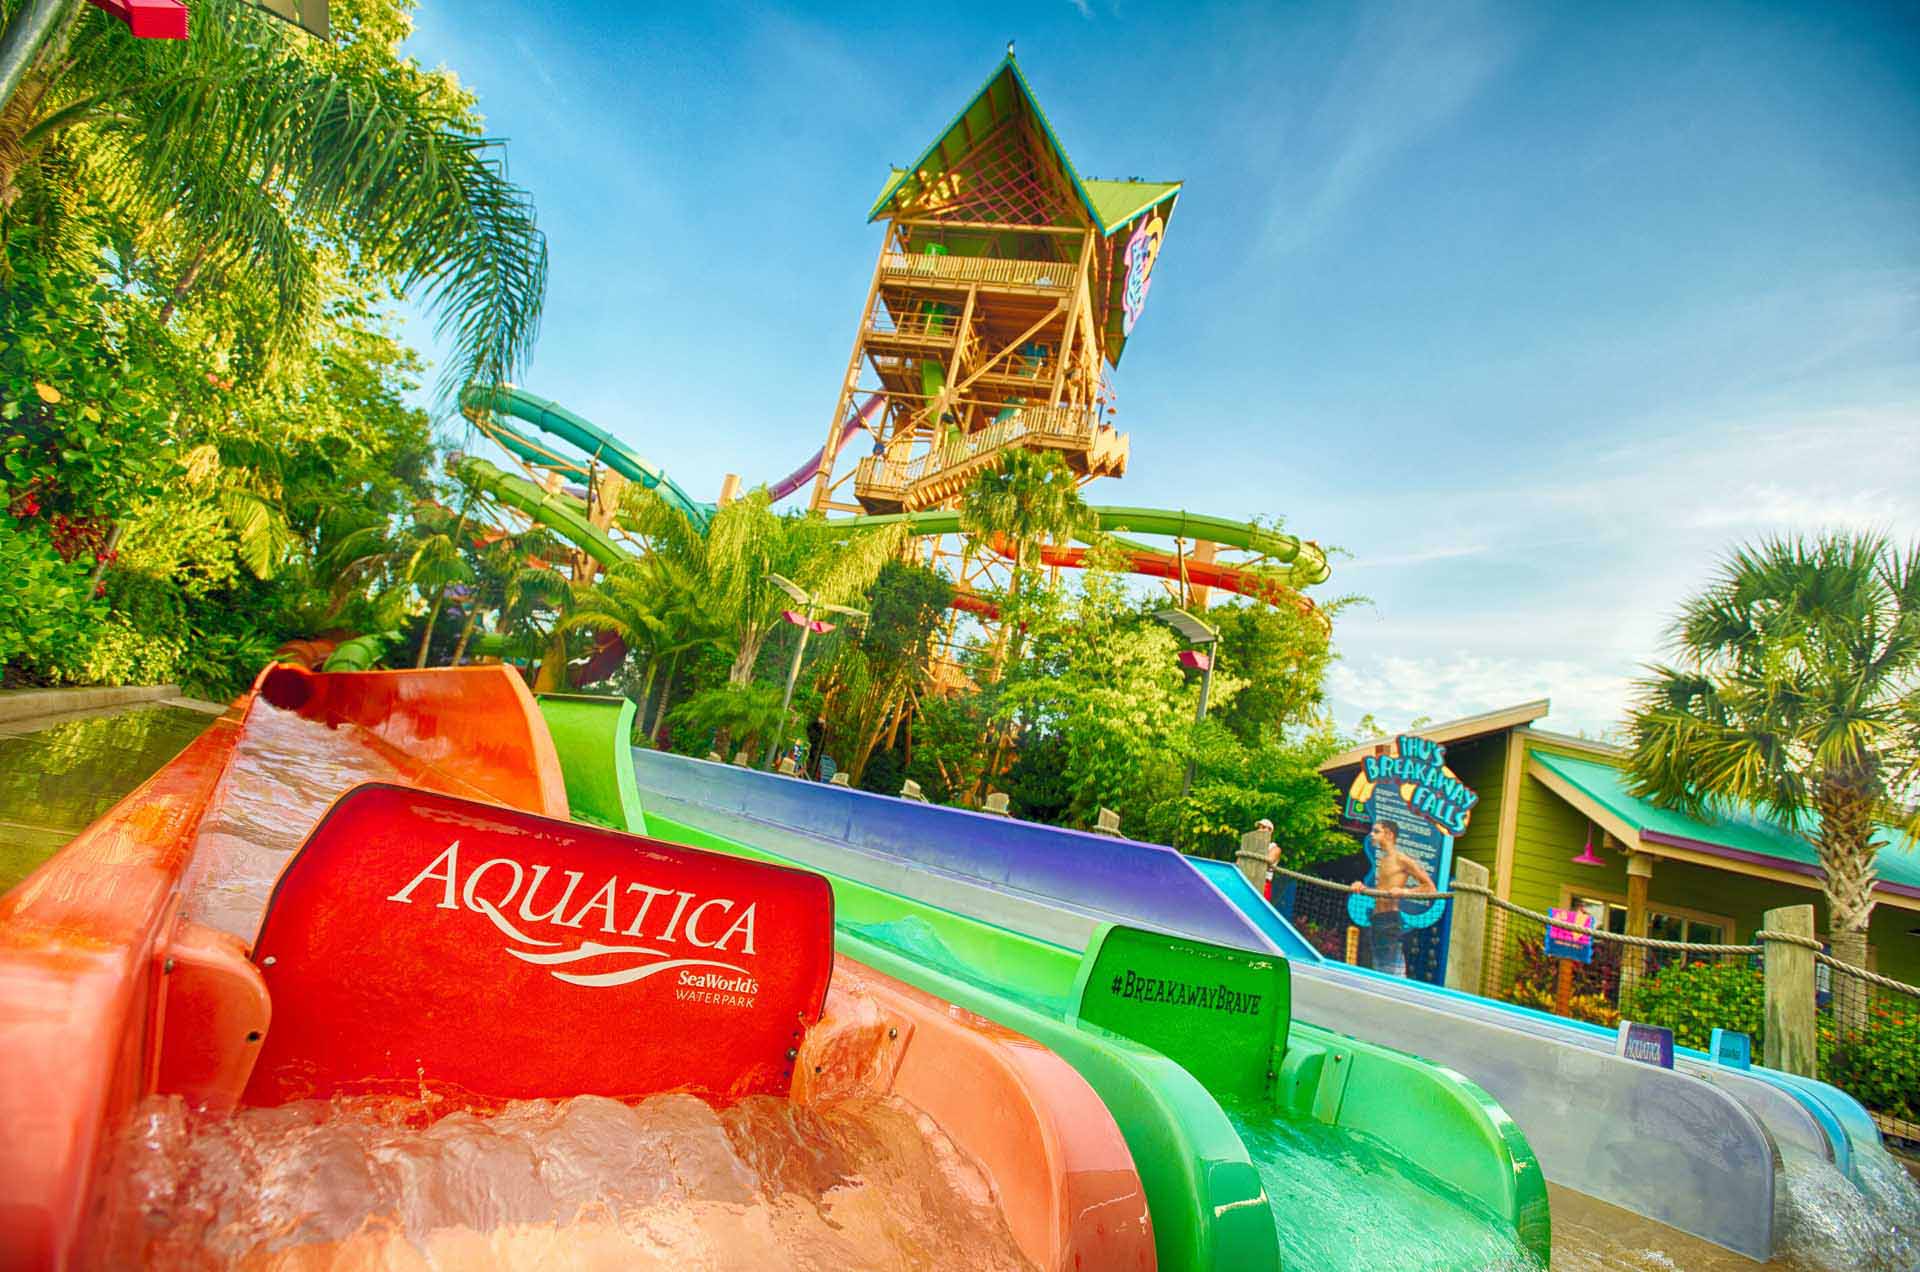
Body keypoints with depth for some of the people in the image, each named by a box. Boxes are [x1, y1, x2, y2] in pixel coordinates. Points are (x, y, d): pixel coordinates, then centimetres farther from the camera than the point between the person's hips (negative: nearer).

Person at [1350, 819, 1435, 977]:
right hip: (1377, 918, 9)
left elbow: (1430, 888, -6)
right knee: (1379, 969, 10)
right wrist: (1362, 887, 8)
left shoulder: (1401, 860, -5)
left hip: (1391, 918, -9)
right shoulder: (1382, 861, 19)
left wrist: (1404, 891, -18)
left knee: (1393, 971, -9)